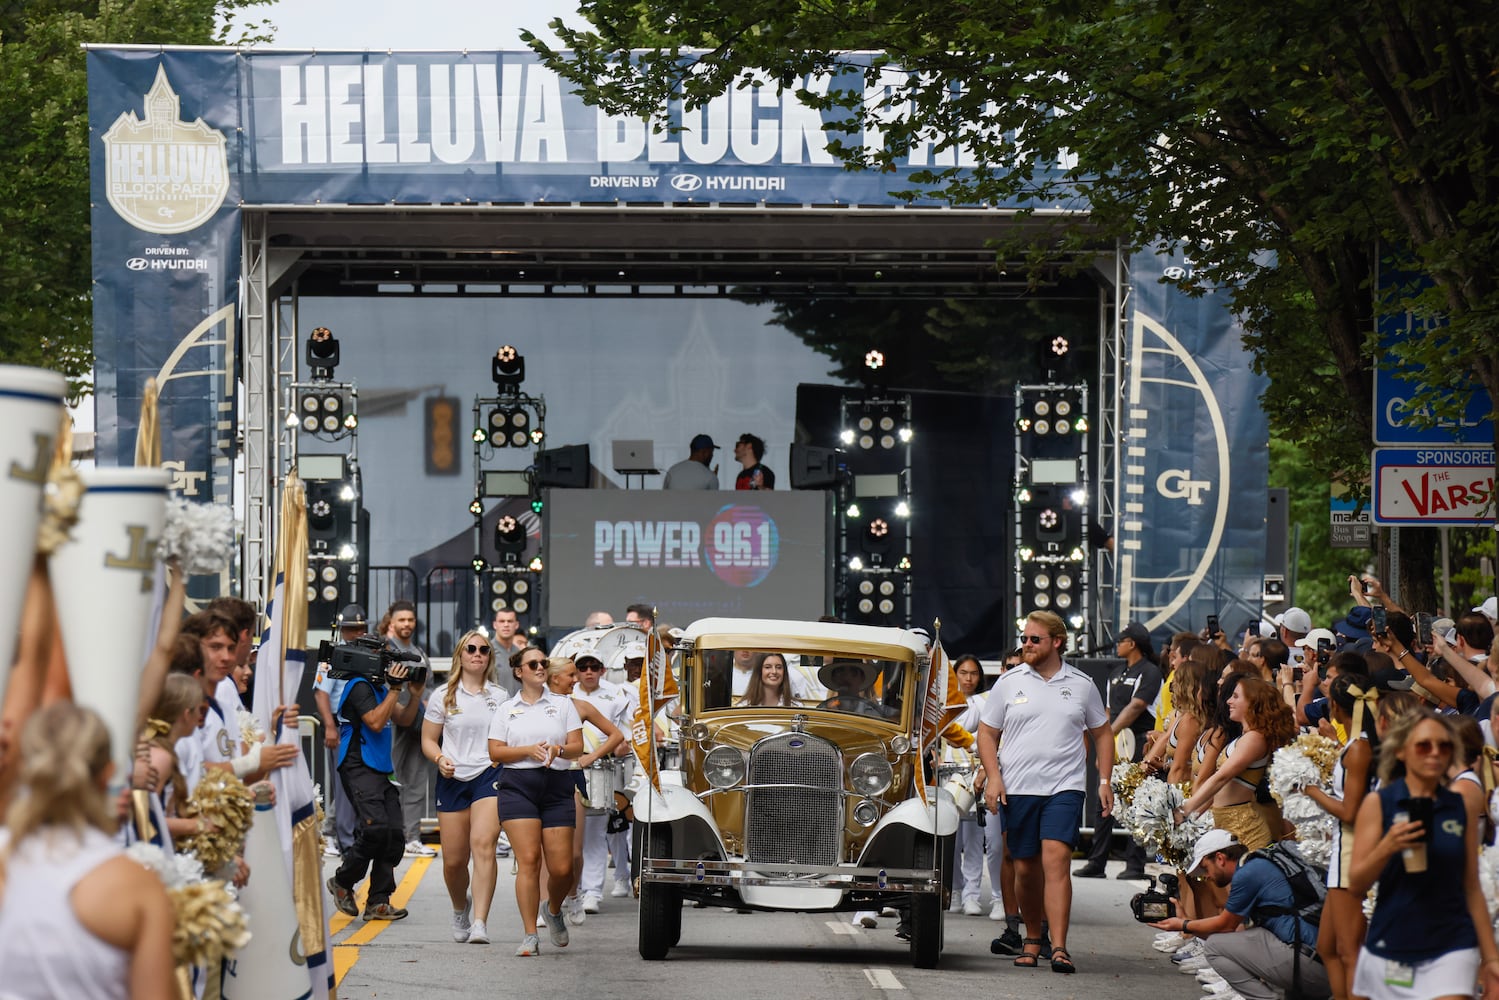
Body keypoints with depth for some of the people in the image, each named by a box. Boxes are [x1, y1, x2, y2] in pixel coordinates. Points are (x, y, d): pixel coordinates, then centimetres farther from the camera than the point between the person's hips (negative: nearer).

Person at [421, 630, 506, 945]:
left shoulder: (500, 697, 10)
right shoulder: (443, 696, 8)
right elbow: (428, 740, 10)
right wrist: (440, 759, -11)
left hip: (489, 776, -1)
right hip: (453, 779, 1)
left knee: (483, 844, -22)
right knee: (454, 860, 2)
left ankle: (479, 922, -29)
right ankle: (460, 908, 35)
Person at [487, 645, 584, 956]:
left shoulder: (563, 704, 12)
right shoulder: (506, 710, 11)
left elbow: (577, 747, 7)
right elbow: (495, 752, 3)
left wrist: (558, 750, -15)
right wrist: (529, 750, -11)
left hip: (557, 787, 1)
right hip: (518, 786, -1)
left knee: (561, 868, -3)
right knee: (528, 860, -13)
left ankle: (554, 910, 31)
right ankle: (530, 936, -10)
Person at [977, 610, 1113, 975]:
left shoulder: (1081, 684, 7)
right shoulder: (1009, 682, 6)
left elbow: (1102, 733, 16)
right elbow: (987, 732, 9)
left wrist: (1104, 781, 8)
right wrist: (993, 777, -4)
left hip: (1064, 787, -2)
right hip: (1017, 790, 2)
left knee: (1056, 860, -16)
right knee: (1026, 868, 8)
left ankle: (1059, 948, -21)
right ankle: (1033, 938, 27)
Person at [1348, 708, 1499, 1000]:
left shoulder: (1461, 808, 7)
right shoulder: (1378, 804, 0)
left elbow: (1472, 888, 12)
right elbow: (1356, 885, -3)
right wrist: (1387, 847, -21)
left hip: (1452, 946, 1)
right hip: (1390, 948, -1)